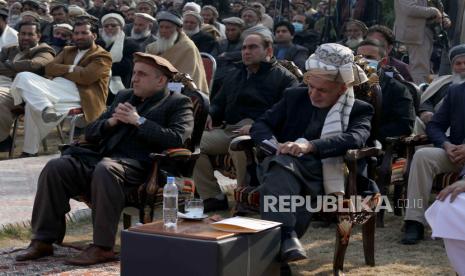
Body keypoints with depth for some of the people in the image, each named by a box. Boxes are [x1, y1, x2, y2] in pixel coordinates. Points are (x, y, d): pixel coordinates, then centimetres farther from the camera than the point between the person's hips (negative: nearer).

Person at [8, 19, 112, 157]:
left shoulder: (102, 56, 5)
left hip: (80, 95, -7)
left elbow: (85, 77, -11)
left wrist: (60, 71, 2)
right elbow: (49, 68, 11)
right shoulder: (67, 51, 27)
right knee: (24, 77, -15)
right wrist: (70, 69, -6)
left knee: (33, 104, -25)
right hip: (57, 90, 7)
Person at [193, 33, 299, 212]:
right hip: (228, 130, 7)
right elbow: (219, 102, 36)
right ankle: (213, 197, -10)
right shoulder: (235, 75, 30)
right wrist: (210, 115, 11)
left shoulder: (283, 77, 6)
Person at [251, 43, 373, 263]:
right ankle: (286, 238, -54)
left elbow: (355, 138, -12)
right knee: (281, 163, -36)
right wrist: (271, 143, -8)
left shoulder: (359, 110, 10)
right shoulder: (295, 97, 21)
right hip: (280, 165, 3)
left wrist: (310, 146, -27)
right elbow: (260, 125, 17)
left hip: (322, 174, -2)